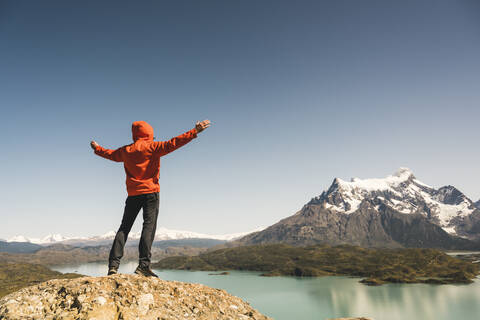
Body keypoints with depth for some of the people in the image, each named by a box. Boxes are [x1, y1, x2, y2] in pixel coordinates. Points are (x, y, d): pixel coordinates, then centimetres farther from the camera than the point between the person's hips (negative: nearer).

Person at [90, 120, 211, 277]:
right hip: (150, 192, -5)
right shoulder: (151, 147, -2)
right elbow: (171, 144, -13)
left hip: (132, 194, 5)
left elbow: (111, 154, 32)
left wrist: (97, 149, 54)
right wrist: (194, 131, -15)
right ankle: (143, 265, -17)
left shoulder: (126, 150, 15)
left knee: (124, 227, 10)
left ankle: (113, 264, 6)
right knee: (149, 226, -9)